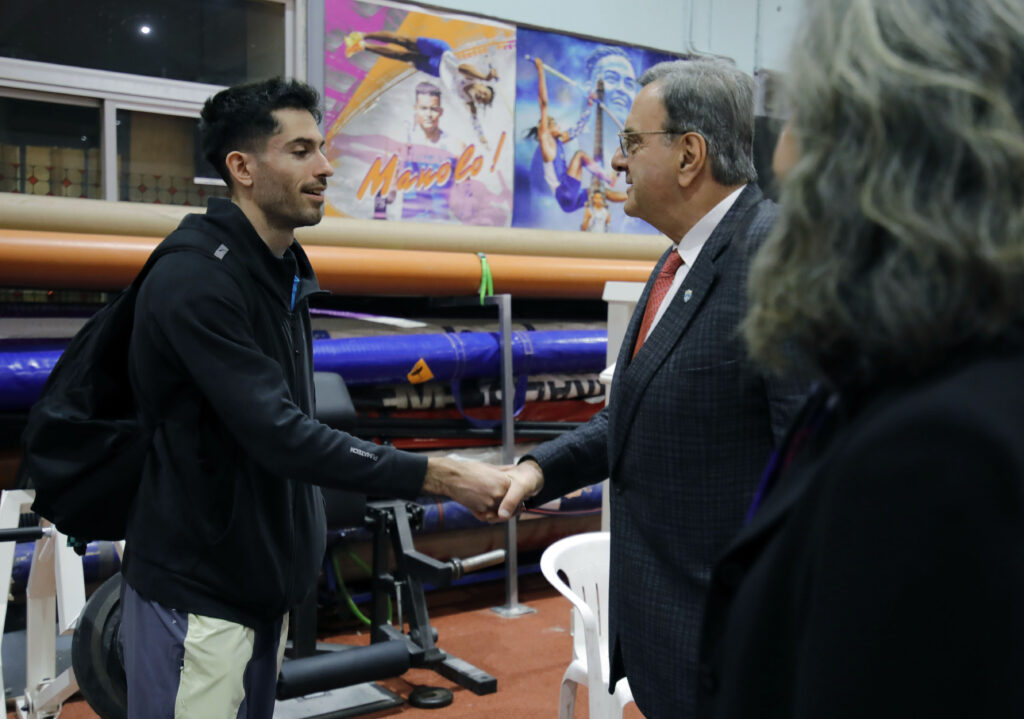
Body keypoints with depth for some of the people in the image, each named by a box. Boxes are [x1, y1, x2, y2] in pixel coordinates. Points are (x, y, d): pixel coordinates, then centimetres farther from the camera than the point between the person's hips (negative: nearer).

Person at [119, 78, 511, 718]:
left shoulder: (287, 268, 8)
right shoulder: (194, 278, -20)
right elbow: (277, 434, -27)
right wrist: (438, 476, -28)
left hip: (263, 583, 8)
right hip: (197, 595, -8)